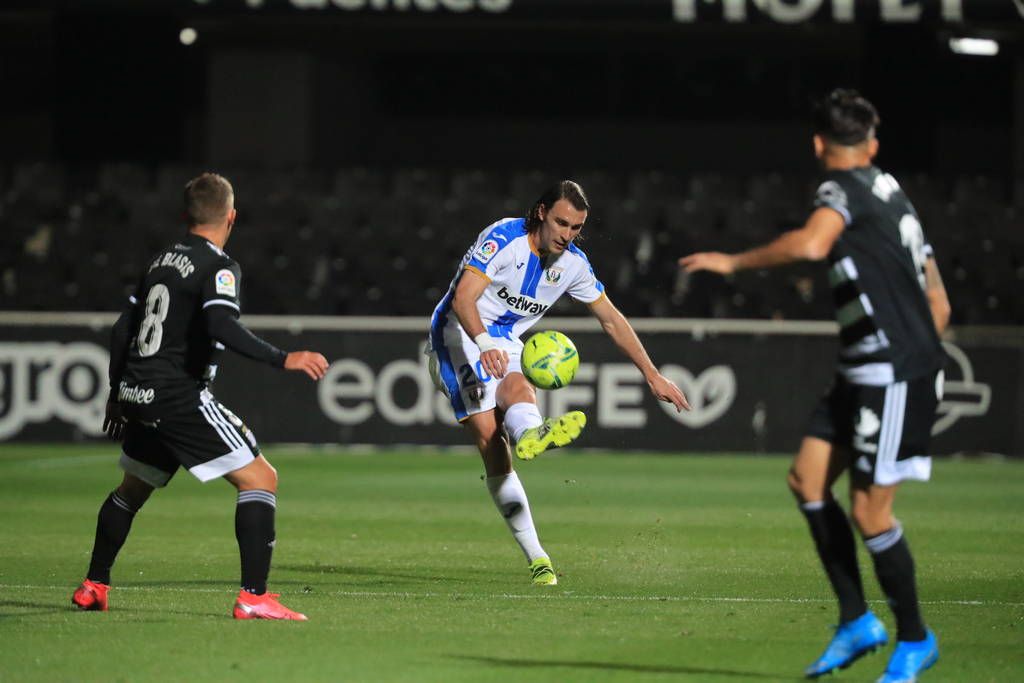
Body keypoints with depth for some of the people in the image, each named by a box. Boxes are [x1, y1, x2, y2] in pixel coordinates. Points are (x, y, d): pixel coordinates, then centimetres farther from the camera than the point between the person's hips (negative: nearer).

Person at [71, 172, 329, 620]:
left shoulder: (161, 261, 16)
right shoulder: (218, 267, -8)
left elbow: (122, 329, 20)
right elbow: (222, 327, -25)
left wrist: (118, 394, 30)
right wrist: (283, 360, -25)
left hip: (139, 397, 8)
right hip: (181, 398, -8)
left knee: (131, 489, 29)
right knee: (260, 479, -7)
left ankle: (93, 587, 36)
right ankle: (253, 597, -17)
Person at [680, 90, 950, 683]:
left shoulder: (845, 189, -9)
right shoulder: (892, 196, 17)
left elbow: (811, 244, -33)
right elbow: (939, 305, 19)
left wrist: (734, 262, -21)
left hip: (894, 373, -9)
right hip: (864, 372, 9)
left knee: (869, 510, -4)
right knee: (808, 478, 5)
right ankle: (857, 621, 8)